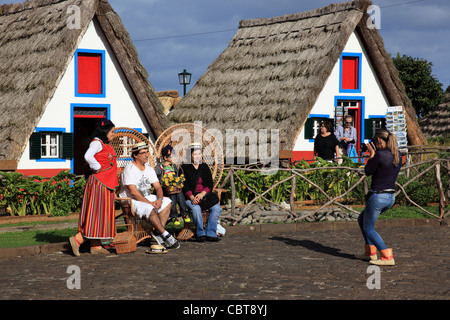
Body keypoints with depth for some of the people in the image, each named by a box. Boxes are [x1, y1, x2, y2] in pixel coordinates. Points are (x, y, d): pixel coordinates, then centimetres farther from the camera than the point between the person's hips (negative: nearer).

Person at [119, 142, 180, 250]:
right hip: (131, 201, -8)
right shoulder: (129, 169, -14)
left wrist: (159, 199, -16)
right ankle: (165, 235, -23)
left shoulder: (149, 169, 11)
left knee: (167, 202, -8)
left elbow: (158, 187, 6)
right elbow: (133, 191, -22)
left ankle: (158, 232, -16)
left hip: (146, 198, 8)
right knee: (149, 209, -35)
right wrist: (149, 203, -25)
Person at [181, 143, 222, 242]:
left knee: (217, 207, -23)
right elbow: (185, 186, -4)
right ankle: (200, 233, -21)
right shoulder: (185, 168, 6)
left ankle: (210, 233, -20)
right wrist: (192, 197, -20)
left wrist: (202, 194, -11)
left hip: (204, 194, 4)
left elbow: (210, 184, 9)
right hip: (190, 196, -4)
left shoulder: (205, 167, 17)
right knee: (196, 208, -35)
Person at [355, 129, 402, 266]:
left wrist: (371, 154, 2)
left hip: (378, 196, -9)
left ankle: (388, 257, -8)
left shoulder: (380, 155, -19)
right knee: (362, 219, 25)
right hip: (391, 197, 9)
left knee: (368, 229, 5)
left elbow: (368, 172, -6)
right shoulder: (398, 155, 5)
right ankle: (370, 252, 26)